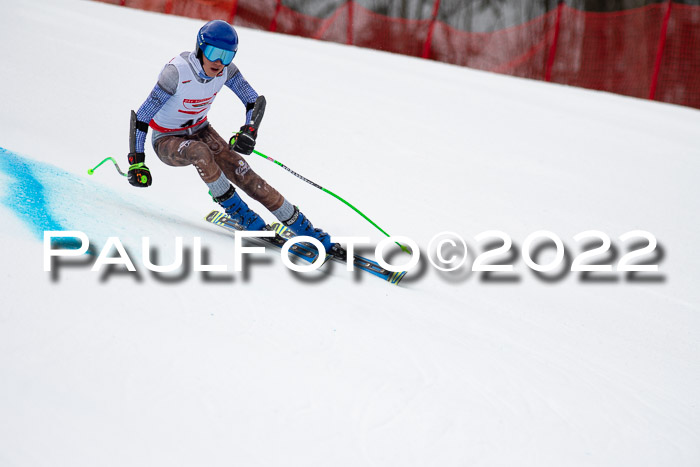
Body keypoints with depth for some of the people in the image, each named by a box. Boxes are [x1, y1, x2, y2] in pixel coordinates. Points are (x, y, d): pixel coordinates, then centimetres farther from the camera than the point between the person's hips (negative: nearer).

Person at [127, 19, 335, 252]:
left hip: (199, 131, 4)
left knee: (241, 172, -17)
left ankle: (302, 226, -14)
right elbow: (141, 118, -25)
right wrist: (136, 162, -28)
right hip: (167, 142, -4)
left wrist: (249, 131, -22)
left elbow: (256, 101, -4)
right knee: (199, 151, -38)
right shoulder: (177, 72, -30)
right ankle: (236, 209, -18)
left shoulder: (224, 70, -15)